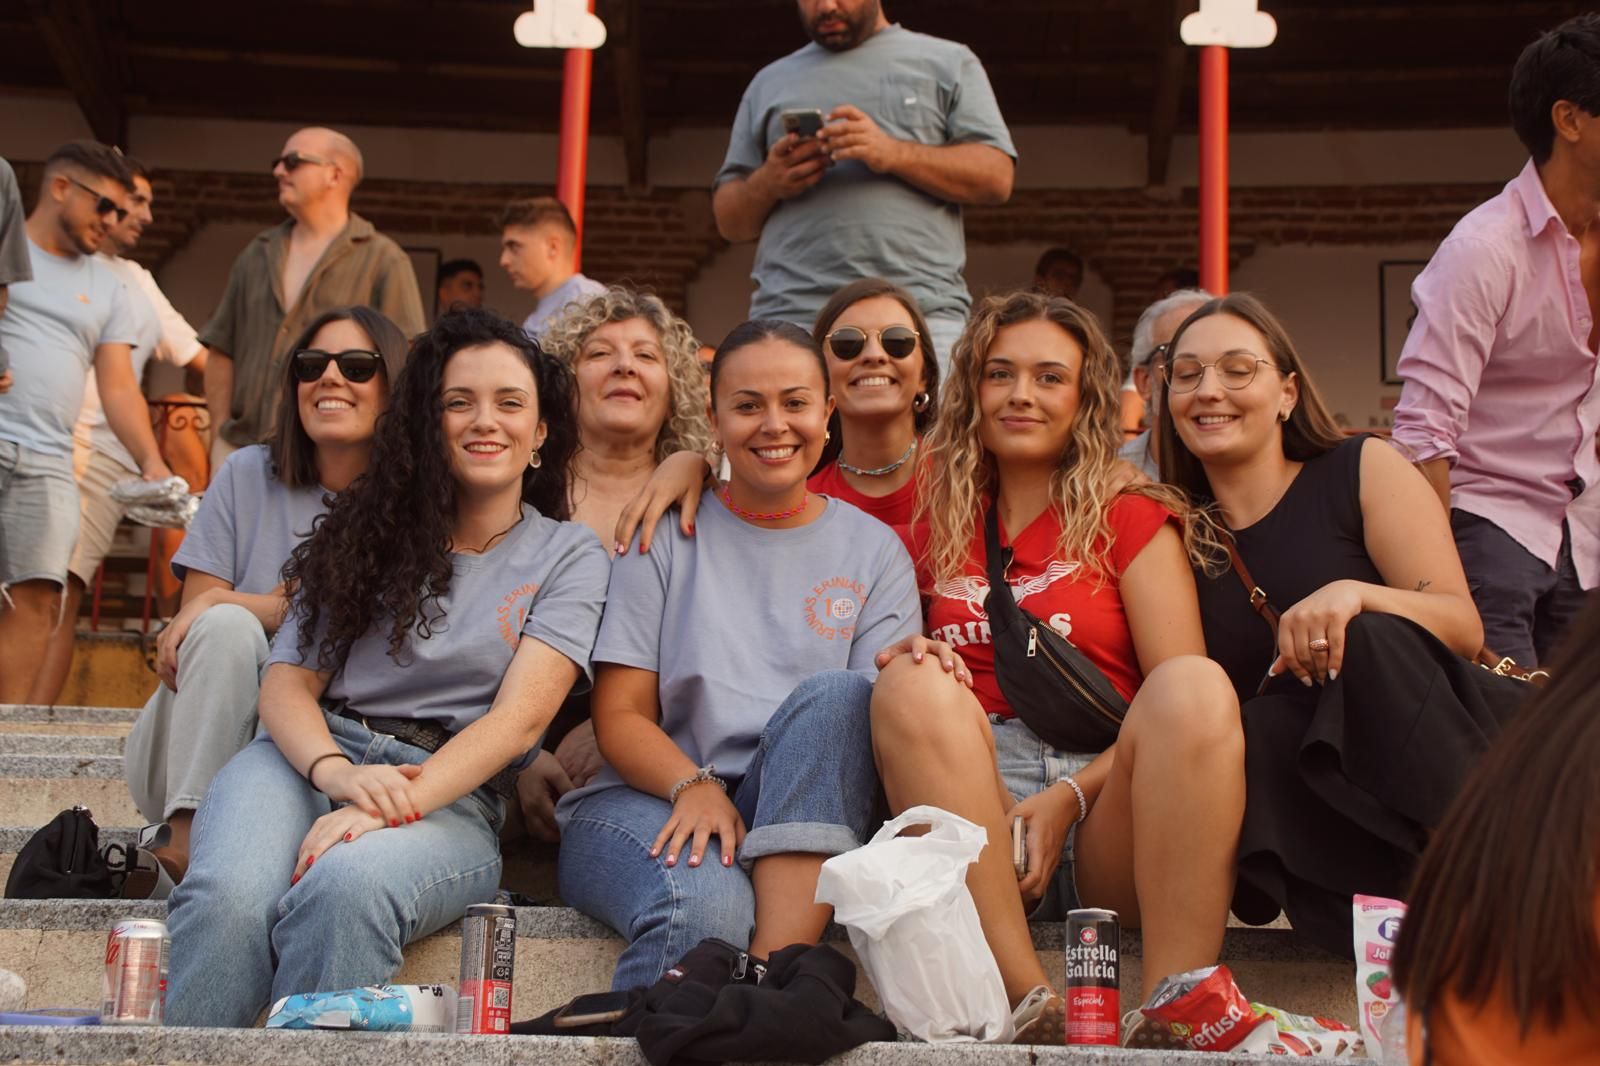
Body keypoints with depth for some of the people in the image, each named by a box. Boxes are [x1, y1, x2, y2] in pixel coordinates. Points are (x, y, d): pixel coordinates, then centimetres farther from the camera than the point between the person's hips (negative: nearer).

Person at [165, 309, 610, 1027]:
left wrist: (396, 804, -22)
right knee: (229, 898, -32)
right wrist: (337, 772, -15)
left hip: (451, 795, -2)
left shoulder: (566, 555, 9)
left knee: (345, 887, -37)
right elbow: (288, 681, 8)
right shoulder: (372, 529, 17)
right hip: (309, 758, 2)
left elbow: (521, 714, -5)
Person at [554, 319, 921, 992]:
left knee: (837, 694, -31)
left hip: (800, 818, 2)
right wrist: (693, 785, -19)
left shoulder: (873, 550, 13)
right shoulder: (667, 536, 10)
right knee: (704, 903, -37)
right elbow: (620, 716, 3)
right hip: (651, 799, -2)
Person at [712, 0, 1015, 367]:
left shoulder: (948, 62, 17)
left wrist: (893, 153, -8)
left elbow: (996, 178, 5)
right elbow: (728, 219, 21)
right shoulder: (769, 82, 24)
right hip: (790, 315, 2)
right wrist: (767, 184, -2)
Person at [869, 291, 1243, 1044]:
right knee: (913, 685, -26)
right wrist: (912, 663, -5)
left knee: (1196, 686, -27)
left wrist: (1070, 797, -14)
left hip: (1108, 818, -1)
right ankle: (1031, 1007, -36)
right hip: (968, 822, 1)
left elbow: (1187, 707, 1)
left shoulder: (1132, 518, 11)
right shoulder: (932, 524, 18)